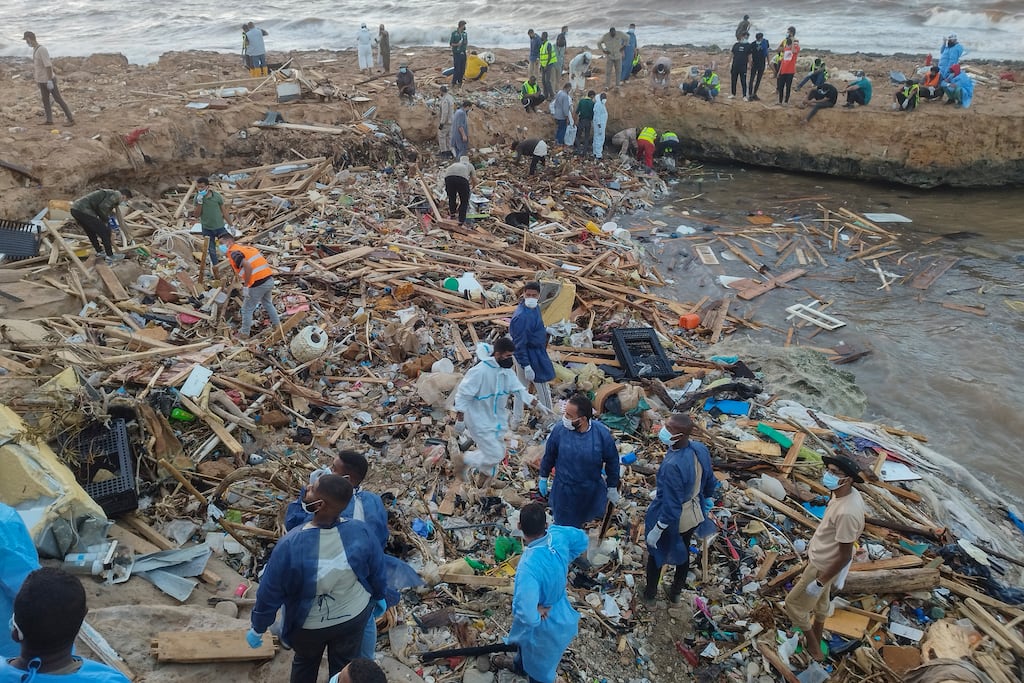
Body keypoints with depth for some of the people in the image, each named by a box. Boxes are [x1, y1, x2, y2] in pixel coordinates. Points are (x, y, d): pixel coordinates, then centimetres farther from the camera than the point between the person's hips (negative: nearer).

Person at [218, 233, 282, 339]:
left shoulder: (234, 253, -7)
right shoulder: (246, 247, 19)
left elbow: (248, 267, -23)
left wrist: (246, 286, -16)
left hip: (258, 284, -8)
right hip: (269, 279, 8)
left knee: (247, 309, 11)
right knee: (267, 303, 32)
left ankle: (244, 333, 23)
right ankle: (277, 324, 43)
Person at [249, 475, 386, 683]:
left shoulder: (291, 545, -34)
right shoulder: (361, 532, -27)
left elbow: (270, 593, -20)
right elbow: (377, 571, -8)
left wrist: (257, 629, -1)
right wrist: (379, 597, 13)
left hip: (309, 624, -1)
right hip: (354, 616, 1)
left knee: (305, 663, 31)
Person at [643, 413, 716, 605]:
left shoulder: (672, 466, -40)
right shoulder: (701, 449, -17)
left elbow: (670, 506, -31)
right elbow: (710, 482, 0)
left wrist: (656, 531, -17)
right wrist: (707, 504, 19)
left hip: (670, 519, -6)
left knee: (656, 554, 22)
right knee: (683, 552, 29)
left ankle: (650, 594, 44)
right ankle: (676, 592, 52)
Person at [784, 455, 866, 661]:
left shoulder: (846, 512, -38)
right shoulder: (846, 494, -10)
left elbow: (845, 556, -30)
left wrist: (820, 581, -21)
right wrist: (813, 546, 20)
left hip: (823, 566, -9)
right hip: (821, 558, 9)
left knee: (794, 603, 9)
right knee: (820, 601, 28)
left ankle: (813, 645, 31)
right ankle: (815, 640, 49)